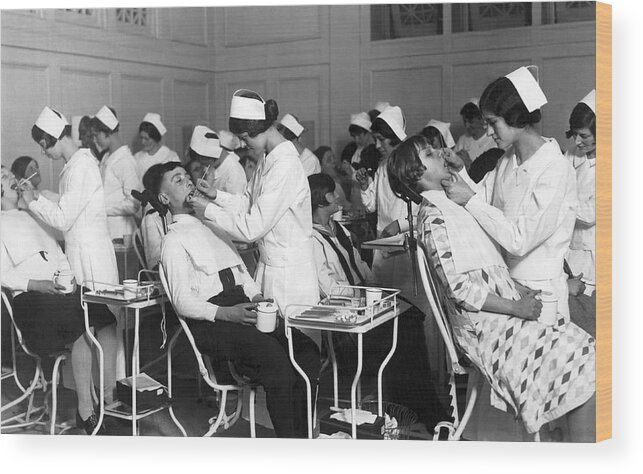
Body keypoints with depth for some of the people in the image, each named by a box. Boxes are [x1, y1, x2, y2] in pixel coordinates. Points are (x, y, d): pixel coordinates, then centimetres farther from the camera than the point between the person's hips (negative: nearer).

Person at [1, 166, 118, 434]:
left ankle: (110, 393, -15)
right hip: (31, 297, -7)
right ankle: (85, 410, -25)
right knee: (82, 327, -31)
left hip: (62, 290, 7)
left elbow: (58, 255, 27)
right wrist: (35, 284, -18)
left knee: (109, 316, -18)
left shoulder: (29, 217, 29)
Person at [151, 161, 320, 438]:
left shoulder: (213, 228, 27)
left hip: (242, 308, 7)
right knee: (275, 356, -30)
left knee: (307, 350, -15)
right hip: (210, 322, -7)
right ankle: (288, 436, -22)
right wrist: (226, 313, -22)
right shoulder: (174, 240, 3)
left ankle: (302, 433, -13)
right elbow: (183, 301, -8)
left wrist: (257, 297, 4)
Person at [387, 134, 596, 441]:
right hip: (489, 327, -9)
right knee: (586, 371, -13)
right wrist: (517, 307, -15)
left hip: (501, 315, 9)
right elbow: (458, 288, -19)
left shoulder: (449, 207, 18)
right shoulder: (433, 216, -12)